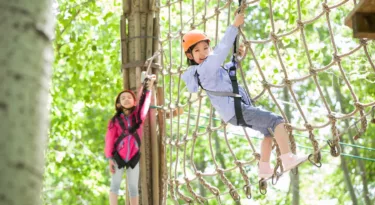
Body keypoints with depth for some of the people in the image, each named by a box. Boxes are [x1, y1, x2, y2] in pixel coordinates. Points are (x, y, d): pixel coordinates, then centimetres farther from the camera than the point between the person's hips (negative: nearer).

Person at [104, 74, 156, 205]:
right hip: (118, 156, -2)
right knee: (115, 185, 0)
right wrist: (110, 158, -8)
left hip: (134, 157, 2)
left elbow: (144, 103, -11)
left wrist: (148, 87, -23)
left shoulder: (138, 116, 3)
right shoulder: (115, 120, -2)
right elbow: (110, 139, -3)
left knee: (133, 188, 4)